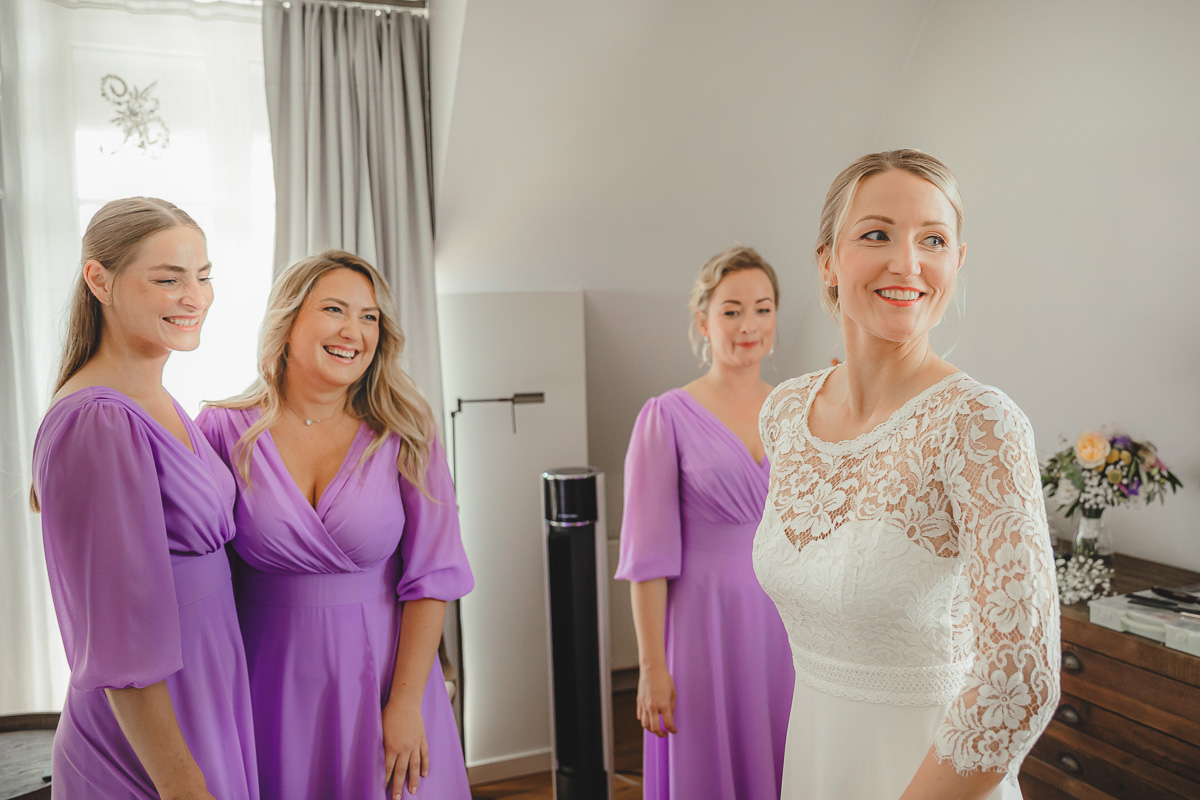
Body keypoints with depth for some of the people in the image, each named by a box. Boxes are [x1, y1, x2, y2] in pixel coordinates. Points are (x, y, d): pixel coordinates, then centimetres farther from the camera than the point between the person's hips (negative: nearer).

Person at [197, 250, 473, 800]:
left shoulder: (404, 436, -6)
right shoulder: (224, 430, -6)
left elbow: (431, 577, -7)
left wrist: (406, 703, -10)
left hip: (383, 673, 0)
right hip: (271, 684, 0)